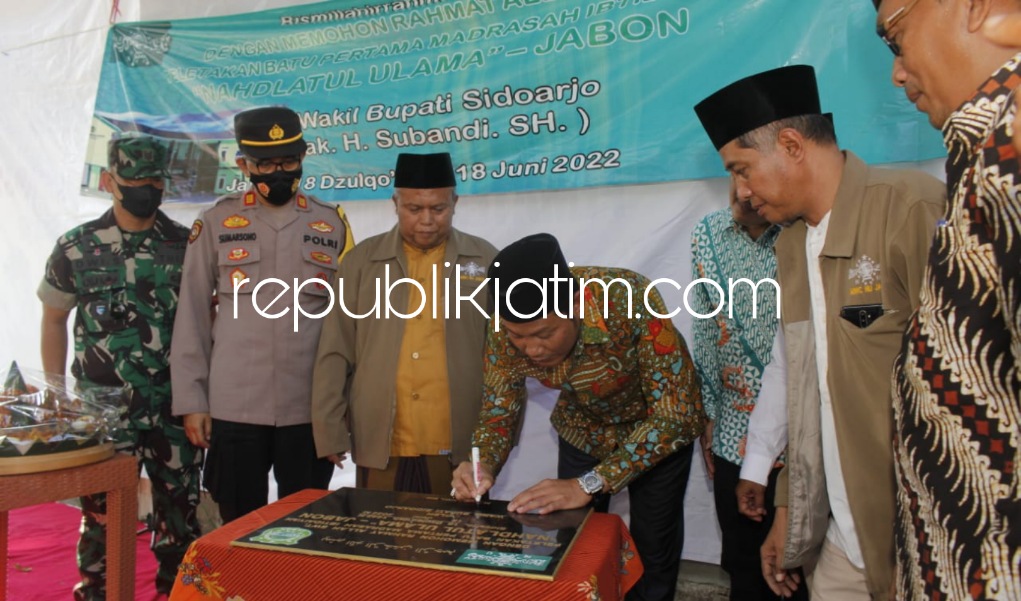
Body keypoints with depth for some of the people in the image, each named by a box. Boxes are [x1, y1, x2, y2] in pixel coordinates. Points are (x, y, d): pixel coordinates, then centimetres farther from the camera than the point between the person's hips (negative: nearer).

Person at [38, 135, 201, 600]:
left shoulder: (188, 245, -1)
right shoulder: (76, 247, -1)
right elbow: (54, 320, 8)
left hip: (174, 410, 1)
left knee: (180, 510, 11)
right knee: (101, 513, 11)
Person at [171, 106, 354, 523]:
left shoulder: (333, 225, 5)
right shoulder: (215, 224, 3)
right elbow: (192, 318, 5)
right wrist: (192, 400, 1)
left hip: (311, 409, 1)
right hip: (234, 408, 0)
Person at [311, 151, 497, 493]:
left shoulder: (486, 261, 2)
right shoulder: (362, 260, 4)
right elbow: (334, 355, 4)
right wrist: (330, 432, 0)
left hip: (461, 451, 0)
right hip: (379, 450, 1)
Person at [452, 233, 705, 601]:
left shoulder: (631, 300, -38)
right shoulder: (505, 328, -25)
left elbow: (677, 411, -35)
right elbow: (499, 407, -12)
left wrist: (589, 484, -40)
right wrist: (482, 465, -33)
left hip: (660, 429, -2)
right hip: (583, 433, 3)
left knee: (653, 557, 11)